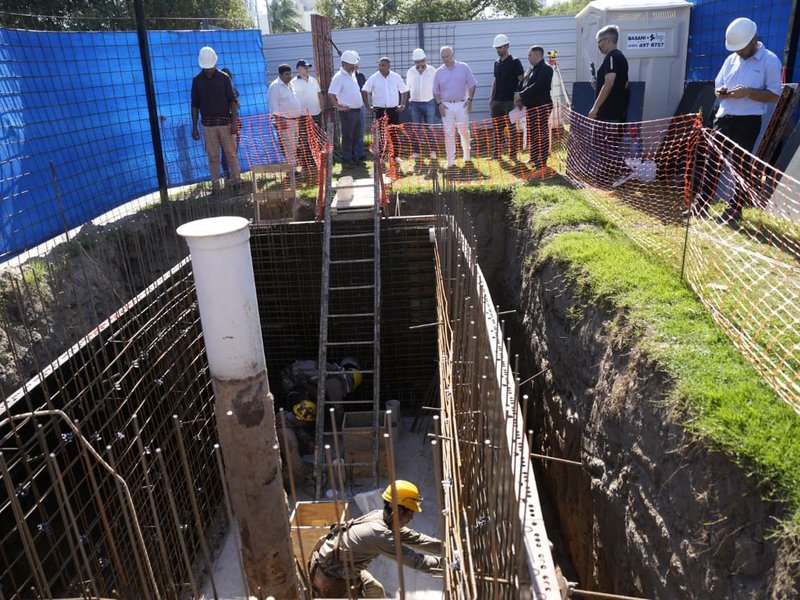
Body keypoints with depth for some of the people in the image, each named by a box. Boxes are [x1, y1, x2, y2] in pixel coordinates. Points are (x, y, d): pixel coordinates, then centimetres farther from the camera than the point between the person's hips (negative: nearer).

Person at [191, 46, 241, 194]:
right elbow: (195, 105, 7)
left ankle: (236, 179, 14)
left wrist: (234, 122, -11)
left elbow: (232, 101, -1)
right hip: (207, 125, 1)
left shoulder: (224, 78, 1)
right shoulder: (197, 80, 5)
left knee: (231, 153, 3)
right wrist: (194, 127, 2)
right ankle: (215, 185, 9)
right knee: (213, 156, 4)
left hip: (225, 123, -1)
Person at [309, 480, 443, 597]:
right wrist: (442, 561, -14)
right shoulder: (379, 533, -31)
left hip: (345, 568, 9)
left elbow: (414, 538, 3)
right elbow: (413, 560, -25)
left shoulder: (381, 516, -5)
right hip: (329, 576, -9)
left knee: (376, 590, 17)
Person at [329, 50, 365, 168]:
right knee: (347, 136, -2)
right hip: (347, 112, -8)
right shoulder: (339, 77, -13)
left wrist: (361, 102, 19)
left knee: (355, 136, 15)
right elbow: (331, 94, -19)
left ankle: (353, 157, 26)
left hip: (357, 110, 8)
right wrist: (339, 107, -19)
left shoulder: (352, 74, 13)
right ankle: (347, 160, 6)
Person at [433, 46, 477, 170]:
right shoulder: (439, 72, 7)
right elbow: (436, 91, 11)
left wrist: (469, 99, -6)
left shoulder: (464, 67, 3)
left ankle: (467, 158, 15)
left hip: (461, 104, -1)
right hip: (446, 106, 1)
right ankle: (450, 162, 3)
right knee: (448, 134, 0)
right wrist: (439, 103, -3)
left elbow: (472, 85, 5)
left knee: (464, 132, 1)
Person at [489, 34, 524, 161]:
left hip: (510, 101, -6)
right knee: (496, 129, 7)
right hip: (497, 101, 6)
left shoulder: (514, 62, -6)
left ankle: (512, 155, 3)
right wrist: (491, 97, 11)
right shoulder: (497, 63, 13)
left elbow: (522, 81, -8)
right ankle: (496, 154, 13)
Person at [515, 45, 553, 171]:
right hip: (531, 106, 10)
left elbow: (537, 86, -23)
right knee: (532, 134, 15)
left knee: (541, 134, -6)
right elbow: (523, 84, 17)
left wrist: (521, 95, -20)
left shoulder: (545, 68, -12)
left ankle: (542, 161, -2)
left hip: (541, 106, -9)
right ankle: (534, 158, 26)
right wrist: (519, 98, -1)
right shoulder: (531, 69, 18)